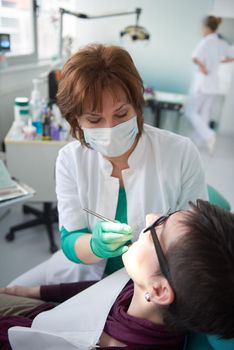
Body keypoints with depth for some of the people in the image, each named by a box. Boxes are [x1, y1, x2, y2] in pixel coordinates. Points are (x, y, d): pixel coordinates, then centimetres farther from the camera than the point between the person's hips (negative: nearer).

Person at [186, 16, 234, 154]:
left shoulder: (206, 41, -13)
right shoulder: (223, 42, 8)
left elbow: (195, 58, -28)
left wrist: (202, 66, -11)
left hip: (203, 80, -7)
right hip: (214, 82, 7)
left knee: (192, 111, 1)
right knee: (205, 114, 12)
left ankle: (208, 135, -15)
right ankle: (200, 142, 18)